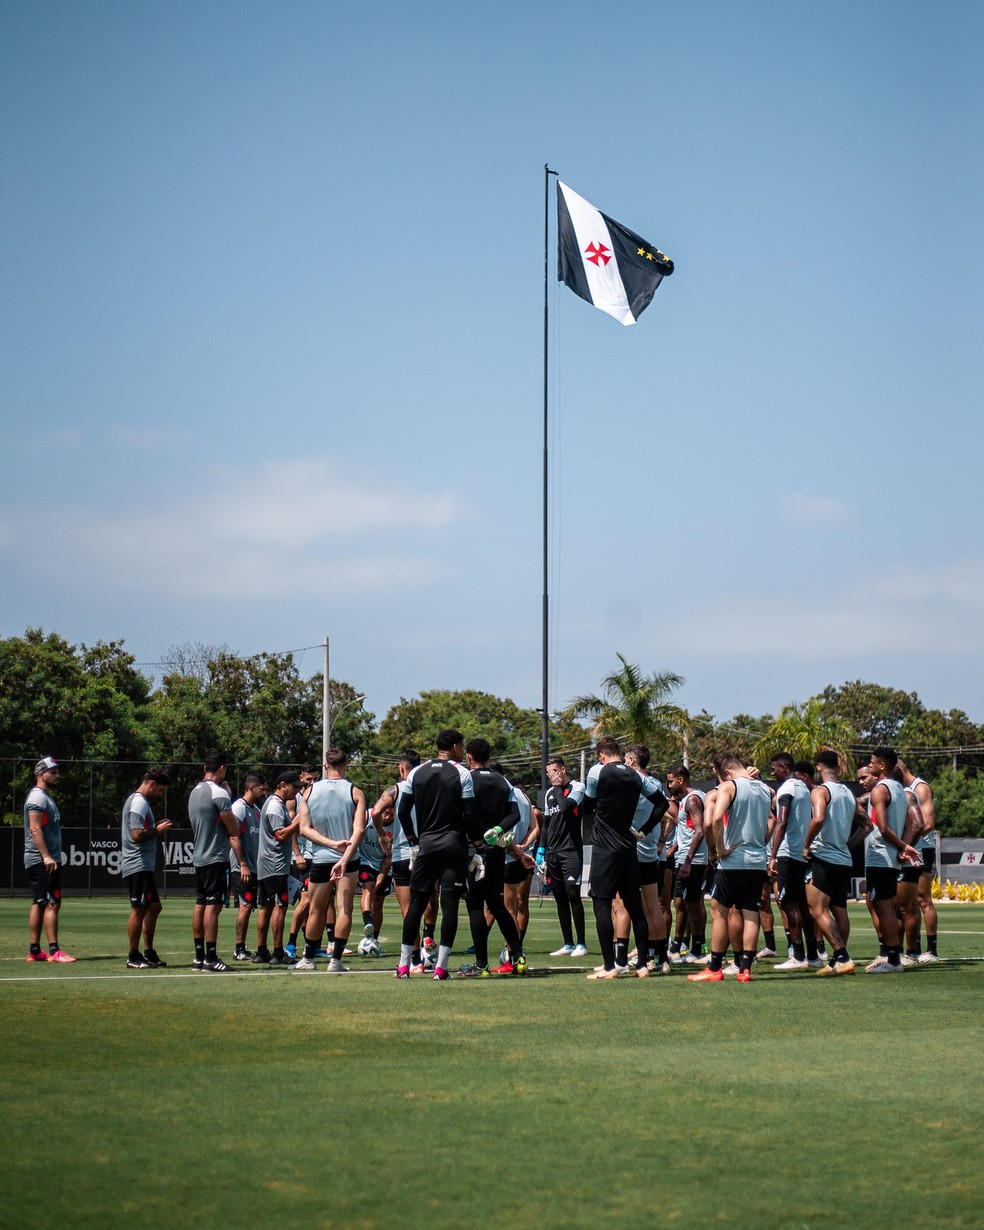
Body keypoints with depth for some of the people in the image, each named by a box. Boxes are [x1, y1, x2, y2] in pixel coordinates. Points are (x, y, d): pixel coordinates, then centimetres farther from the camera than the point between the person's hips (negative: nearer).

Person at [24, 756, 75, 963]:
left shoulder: (46, 797, 20)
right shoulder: (37, 797, -12)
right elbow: (35, 829, -21)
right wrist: (46, 856, -28)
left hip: (48, 860, 11)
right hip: (42, 860, -11)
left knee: (39, 904, 10)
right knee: (52, 903, -13)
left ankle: (34, 951, 13)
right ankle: (54, 952, -16)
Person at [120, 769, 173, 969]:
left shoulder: (138, 801, 18)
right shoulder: (139, 803, -14)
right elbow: (137, 835, -23)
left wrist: (156, 828, 9)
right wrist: (157, 830, -10)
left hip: (144, 867, 11)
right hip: (138, 867, -11)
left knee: (154, 907, 15)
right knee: (139, 909, -6)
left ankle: (149, 953, 20)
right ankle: (133, 958, -1)